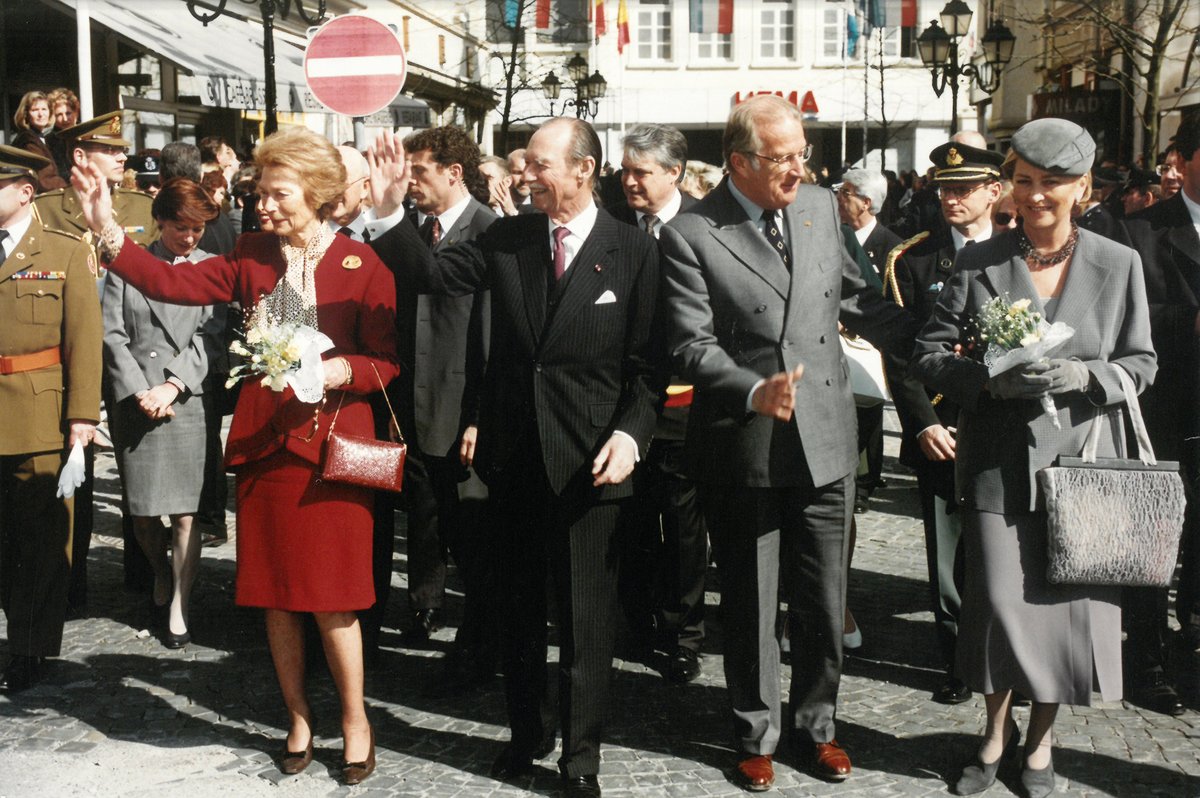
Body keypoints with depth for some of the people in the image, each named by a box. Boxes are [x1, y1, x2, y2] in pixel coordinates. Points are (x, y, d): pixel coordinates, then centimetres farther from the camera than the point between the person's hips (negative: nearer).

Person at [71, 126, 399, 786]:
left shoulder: (361, 266, -6)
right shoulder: (253, 256, 7)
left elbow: (386, 362, -5)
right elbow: (171, 284, -2)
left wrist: (337, 370, -22)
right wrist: (108, 230, -10)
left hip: (329, 442, -4)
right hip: (262, 440, 4)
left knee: (330, 599, -1)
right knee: (275, 595, 11)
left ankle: (354, 718, 22)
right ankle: (298, 718, 29)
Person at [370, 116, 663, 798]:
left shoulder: (634, 251, -5)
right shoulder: (507, 238, 5)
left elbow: (648, 364, -5)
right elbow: (433, 273, -1)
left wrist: (632, 432, -17)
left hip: (588, 459, -4)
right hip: (514, 453, 4)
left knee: (585, 615, 4)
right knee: (519, 607, 17)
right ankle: (528, 730, 35)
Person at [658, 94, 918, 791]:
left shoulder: (821, 206, 5)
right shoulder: (690, 235, -10)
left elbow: (858, 300, 14)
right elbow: (692, 346, -13)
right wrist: (755, 391, -28)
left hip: (827, 441, 4)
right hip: (744, 447, -3)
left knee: (825, 603, 13)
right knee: (750, 606, 12)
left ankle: (817, 726, 35)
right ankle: (757, 736, 32)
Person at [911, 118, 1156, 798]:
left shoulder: (1119, 264, 1)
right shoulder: (979, 262, 0)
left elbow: (1140, 363, 3)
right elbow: (930, 354, -1)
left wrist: (1080, 375, -17)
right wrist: (989, 378, -20)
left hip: (1081, 455, 1)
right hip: (999, 458, 0)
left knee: (1068, 600, 6)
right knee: (998, 601, -2)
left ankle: (1041, 740, 29)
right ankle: (998, 733, 23)